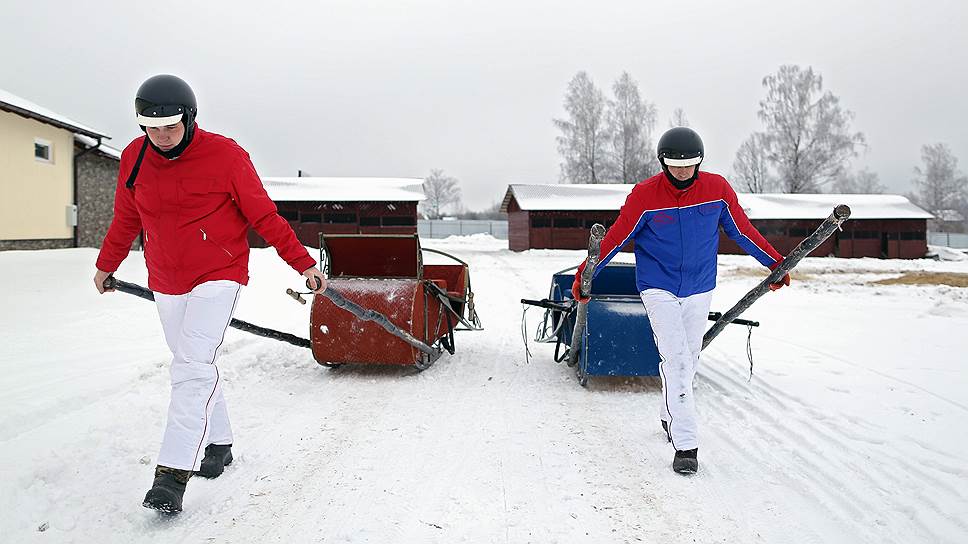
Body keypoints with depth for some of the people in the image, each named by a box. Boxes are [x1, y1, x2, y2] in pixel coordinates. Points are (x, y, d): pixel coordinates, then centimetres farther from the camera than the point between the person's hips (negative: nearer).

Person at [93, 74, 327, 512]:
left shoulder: (225, 155, -14)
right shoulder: (134, 158, 0)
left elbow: (263, 214, -9)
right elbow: (125, 219, 16)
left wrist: (303, 263, -10)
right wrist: (106, 265, 27)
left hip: (218, 278, -5)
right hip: (166, 283, 6)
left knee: (192, 368, -15)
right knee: (194, 366, 14)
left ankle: (173, 473, -11)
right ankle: (218, 443, 31)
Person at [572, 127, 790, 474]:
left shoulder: (718, 189, -3)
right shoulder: (644, 195, -11)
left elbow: (742, 230, 9)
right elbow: (615, 237, -7)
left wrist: (775, 262, 14)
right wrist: (584, 275, -9)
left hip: (699, 290, 4)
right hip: (659, 289, -3)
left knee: (689, 362, 14)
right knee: (676, 361, -12)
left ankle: (670, 417, 37)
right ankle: (686, 445, -8)